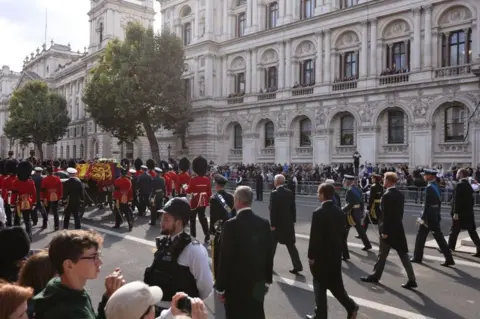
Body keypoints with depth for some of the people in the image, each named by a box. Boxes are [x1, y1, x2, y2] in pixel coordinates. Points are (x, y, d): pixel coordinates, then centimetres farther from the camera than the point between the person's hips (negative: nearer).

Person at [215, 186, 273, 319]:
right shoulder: (264, 223, -3)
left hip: (236, 284, -4)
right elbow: (269, 254, 4)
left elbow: (225, 258, -16)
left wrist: (220, 287, -6)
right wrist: (268, 280, 16)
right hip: (258, 283, 5)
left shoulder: (231, 224, -18)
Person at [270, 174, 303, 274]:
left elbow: (272, 210, -16)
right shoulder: (290, 192, 2)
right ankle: (297, 266, 5)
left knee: (272, 244, 13)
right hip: (288, 223, 5)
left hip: (277, 223, -5)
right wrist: (293, 220, 13)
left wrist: (272, 224, -12)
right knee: (291, 245, 9)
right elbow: (293, 208, 6)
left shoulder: (274, 193, -14)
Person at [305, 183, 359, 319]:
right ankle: (351, 307, 8)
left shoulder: (318, 213, -19)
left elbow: (314, 237, -18)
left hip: (321, 255, -6)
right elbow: (343, 233, 8)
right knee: (335, 284, 18)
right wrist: (339, 250, 18)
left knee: (320, 284, 7)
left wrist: (311, 256, -10)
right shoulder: (340, 212, 2)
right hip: (335, 254, 6)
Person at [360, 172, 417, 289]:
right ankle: (411, 280, 10)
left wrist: (384, 231, -16)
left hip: (388, 230, -7)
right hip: (398, 228, 7)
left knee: (382, 255, 7)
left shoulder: (387, 195, -19)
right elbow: (400, 212, 12)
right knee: (403, 255, 9)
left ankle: (375, 276, 22)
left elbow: (386, 215, -20)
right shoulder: (400, 195, 7)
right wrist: (397, 224, 18)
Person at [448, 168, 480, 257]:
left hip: (460, 213, -8)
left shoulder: (459, 185, -14)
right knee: (472, 232, 10)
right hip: (469, 212, 8)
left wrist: (455, 212, -19)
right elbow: (471, 199, 14)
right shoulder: (469, 185, 11)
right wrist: (470, 209, 19)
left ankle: (450, 248, 12)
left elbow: (457, 200, -19)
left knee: (454, 231, 3)